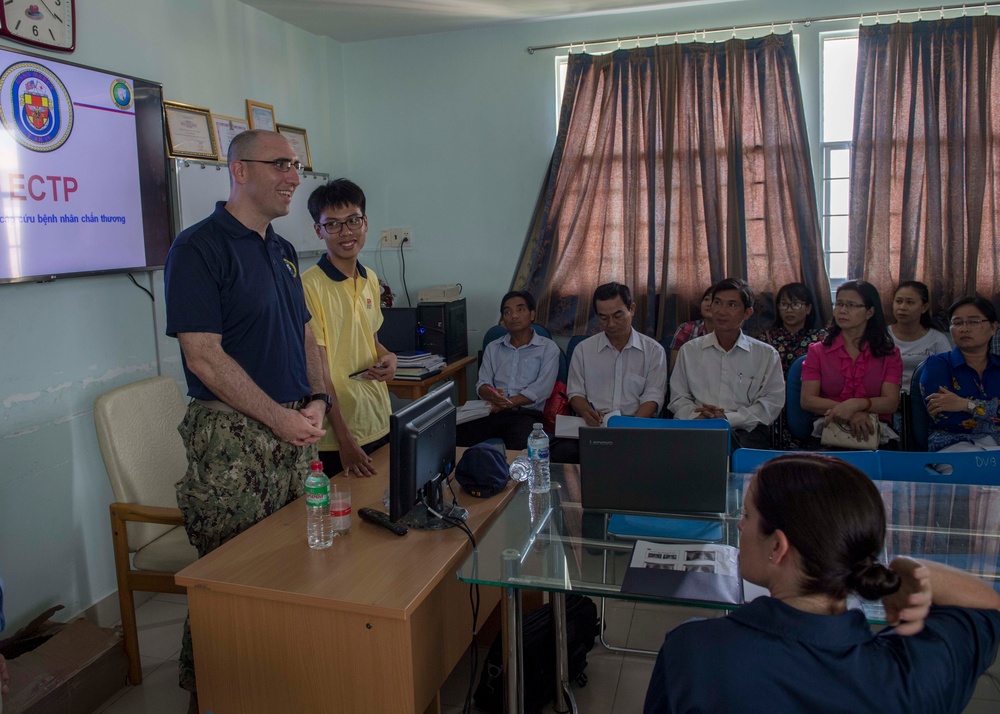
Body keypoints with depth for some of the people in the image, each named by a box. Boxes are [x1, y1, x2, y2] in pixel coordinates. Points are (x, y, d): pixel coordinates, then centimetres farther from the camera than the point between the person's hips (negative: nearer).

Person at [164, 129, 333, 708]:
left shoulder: (283, 251, 15)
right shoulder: (200, 247, -10)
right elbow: (204, 357, -16)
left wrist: (316, 401, 0)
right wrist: (278, 416, -16)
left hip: (296, 430, 8)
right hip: (233, 436, -7)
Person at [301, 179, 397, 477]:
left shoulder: (371, 280, 6)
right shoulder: (310, 285, -15)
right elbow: (318, 371, -16)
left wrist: (387, 357, -2)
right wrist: (345, 440, -19)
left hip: (380, 426, 7)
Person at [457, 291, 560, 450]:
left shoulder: (548, 348, 7)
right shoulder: (492, 348, 20)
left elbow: (540, 390, -5)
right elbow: (482, 384, 11)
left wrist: (504, 404, -14)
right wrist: (491, 395, -15)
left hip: (526, 414, -3)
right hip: (492, 412, 3)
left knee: (521, 448, -37)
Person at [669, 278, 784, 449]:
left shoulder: (767, 355, 13)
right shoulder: (689, 350, 18)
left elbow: (773, 401, 3)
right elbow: (678, 398, 16)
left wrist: (729, 418, -12)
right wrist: (696, 416, -8)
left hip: (746, 431, 0)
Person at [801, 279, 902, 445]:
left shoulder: (889, 353, 9)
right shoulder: (817, 351, 8)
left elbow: (891, 403, -3)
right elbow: (807, 400, -2)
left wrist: (855, 404, -23)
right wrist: (848, 413, -17)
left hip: (874, 433, 1)